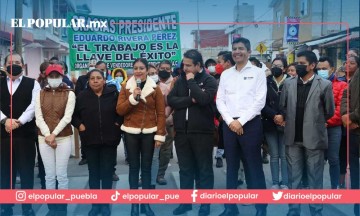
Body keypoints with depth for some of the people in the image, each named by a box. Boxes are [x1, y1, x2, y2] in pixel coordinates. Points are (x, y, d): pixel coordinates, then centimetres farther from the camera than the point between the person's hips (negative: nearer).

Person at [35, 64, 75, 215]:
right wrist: (47, 135, -12)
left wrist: (54, 134, -16)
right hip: (44, 138, 2)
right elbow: (38, 117, 0)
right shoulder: (40, 94, 8)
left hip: (63, 138, -2)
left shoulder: (69, 94, 1)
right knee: (49, 175, 6)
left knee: (61, 174, 1)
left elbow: (67, 117, -8)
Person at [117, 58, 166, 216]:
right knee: (133, 167, 5)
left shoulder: (155, 88, 1)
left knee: (146, 167, 5)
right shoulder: (126, 87, 2)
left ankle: (146, 203, 14)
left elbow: (161, 113, 0)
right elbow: (119, 110, -4)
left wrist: (160, 135, -5)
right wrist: (133, 98, -17)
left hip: (149, 132, 0)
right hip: (131, 132, 0)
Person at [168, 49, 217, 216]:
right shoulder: (181, 80, 9)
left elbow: (203, 99, -21)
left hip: (202, 131, -4)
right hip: (182, 131, 4)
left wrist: (191, 81, -13)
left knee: (204, 169, 6)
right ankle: (185, 202, 23)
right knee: (185, 169, 12)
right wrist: (190, 100, -14)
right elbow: (170, 100, -2)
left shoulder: (209, 80, -4)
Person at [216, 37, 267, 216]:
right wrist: (230, 121, -7)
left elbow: (260, 101, -8)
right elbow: (220, 100, 7)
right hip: (229, 124, 4)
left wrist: (241, 121, -12)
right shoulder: (225, 74, 11)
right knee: (231, 166, 10)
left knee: (254, 167, 0)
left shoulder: (258, 73, 0)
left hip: (250, 124, -4)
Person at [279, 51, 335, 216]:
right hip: (293, 137, 3)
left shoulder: (325, 85, -4)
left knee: (315, 179, 6)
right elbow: (282, 107, 13)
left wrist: (314, 122, 11)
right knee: (293, 178, 11)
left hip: (314, 138, -3)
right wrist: (291, 121, 8)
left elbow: (330, 111, 3)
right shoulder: (288, 83, 6)